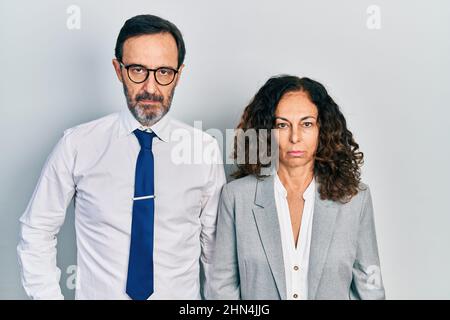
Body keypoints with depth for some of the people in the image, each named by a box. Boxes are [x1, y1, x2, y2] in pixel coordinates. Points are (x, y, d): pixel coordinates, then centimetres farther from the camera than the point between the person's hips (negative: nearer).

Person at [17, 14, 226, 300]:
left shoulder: (206, 149, -9)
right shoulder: (77, 145, -11)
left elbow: (212, 245, -1)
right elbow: (37, 231, -1)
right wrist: (49, 296, -5)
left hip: (181, 296, 1)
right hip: (97, 294, 0)